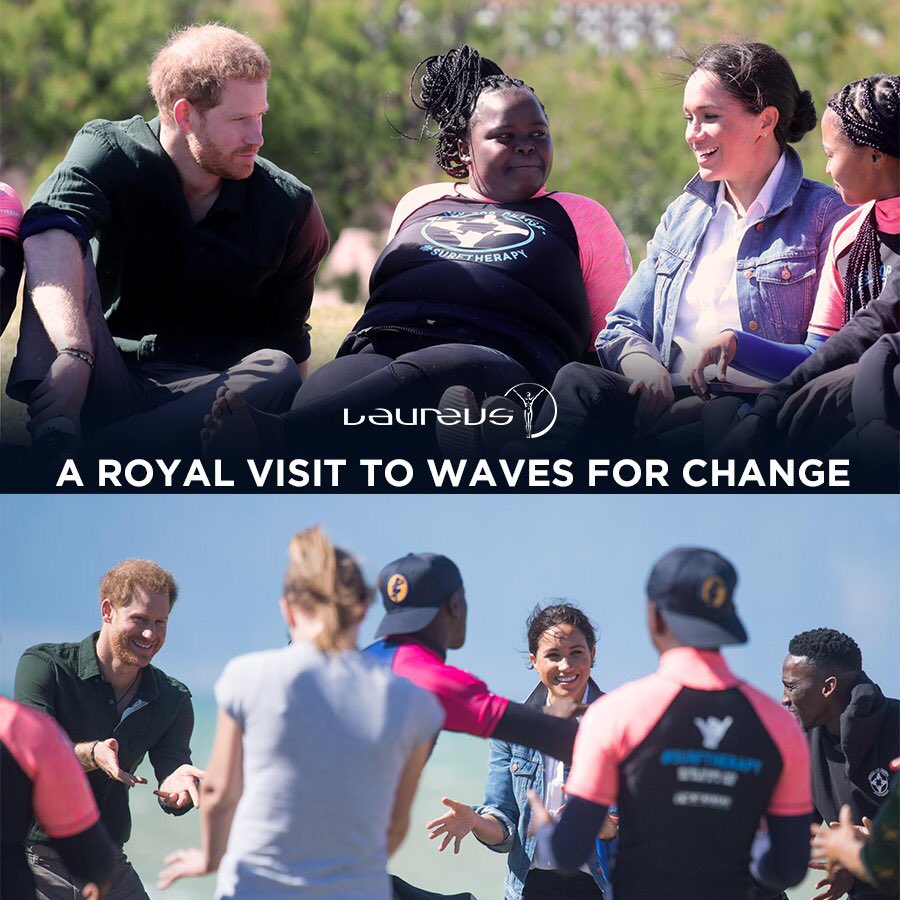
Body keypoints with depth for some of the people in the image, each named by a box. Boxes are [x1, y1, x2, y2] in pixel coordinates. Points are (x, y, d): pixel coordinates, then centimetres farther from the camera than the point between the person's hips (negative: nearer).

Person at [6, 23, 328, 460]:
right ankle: (52, 426, -50)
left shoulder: (289, 207, 2)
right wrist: (72, 354, -46)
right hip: (104, 386, -1)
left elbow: (287, 339, 9)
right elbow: (49, 236, -29)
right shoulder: (109, 152, -6)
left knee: (277, 373, -32)